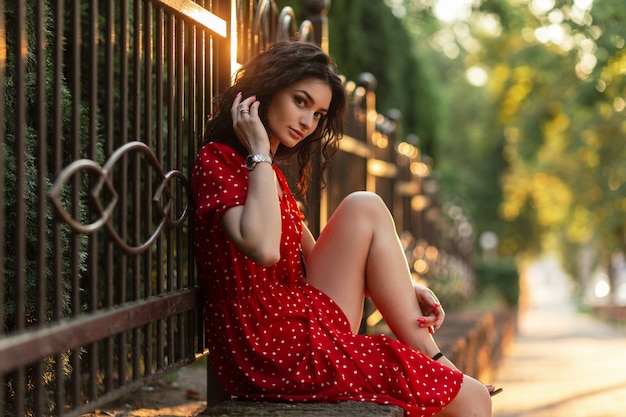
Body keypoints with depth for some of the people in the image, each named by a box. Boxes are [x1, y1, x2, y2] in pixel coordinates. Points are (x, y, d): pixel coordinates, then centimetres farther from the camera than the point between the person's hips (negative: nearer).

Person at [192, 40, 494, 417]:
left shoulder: (272, 173, 21)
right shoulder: (217, 160, -7)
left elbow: (315, 260, 18)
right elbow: (262, 249, -26)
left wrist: (400, 288, 4)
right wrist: (259, 154, -14)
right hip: (273, 349, -9)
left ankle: (433, 359, -2)